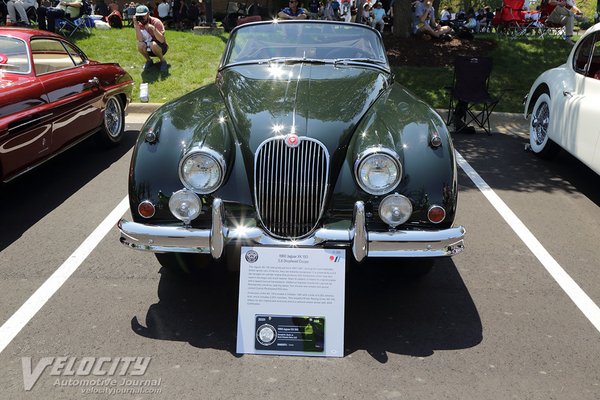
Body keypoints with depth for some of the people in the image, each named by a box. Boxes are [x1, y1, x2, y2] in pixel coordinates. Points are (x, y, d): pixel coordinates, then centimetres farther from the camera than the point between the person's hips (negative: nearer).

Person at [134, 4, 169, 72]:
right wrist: (136, 26, -29)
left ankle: (163, 61, -10)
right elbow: (140, 40, -22)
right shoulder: (139, 24, -7)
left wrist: (153, 28, -40)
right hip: (149, 49, 4)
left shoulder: (156, 22, -19)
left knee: (153, 44, -36)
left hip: (161, 48, -4)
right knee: (140, 45, -26)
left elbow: (162, 40, -29)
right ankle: (149, 60, 1)